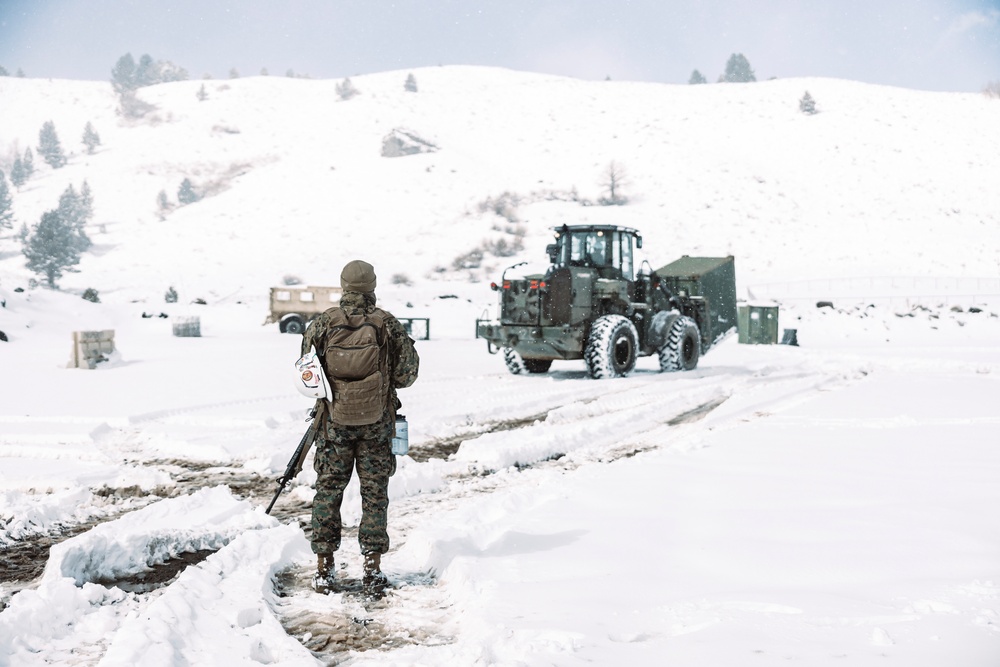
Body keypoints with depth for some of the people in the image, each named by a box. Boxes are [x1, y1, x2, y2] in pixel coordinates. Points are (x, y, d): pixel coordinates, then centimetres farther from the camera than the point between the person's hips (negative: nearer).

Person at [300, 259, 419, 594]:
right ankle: (373, 569, 10)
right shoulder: (387, 324, -8)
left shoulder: (323, 323, -5)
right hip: (377, 422, -1)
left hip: (333, 420, 1)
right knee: (374, 494, 8)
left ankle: (323, 569, 13)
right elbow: (408, 372, -4)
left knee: (328, 491, 10)